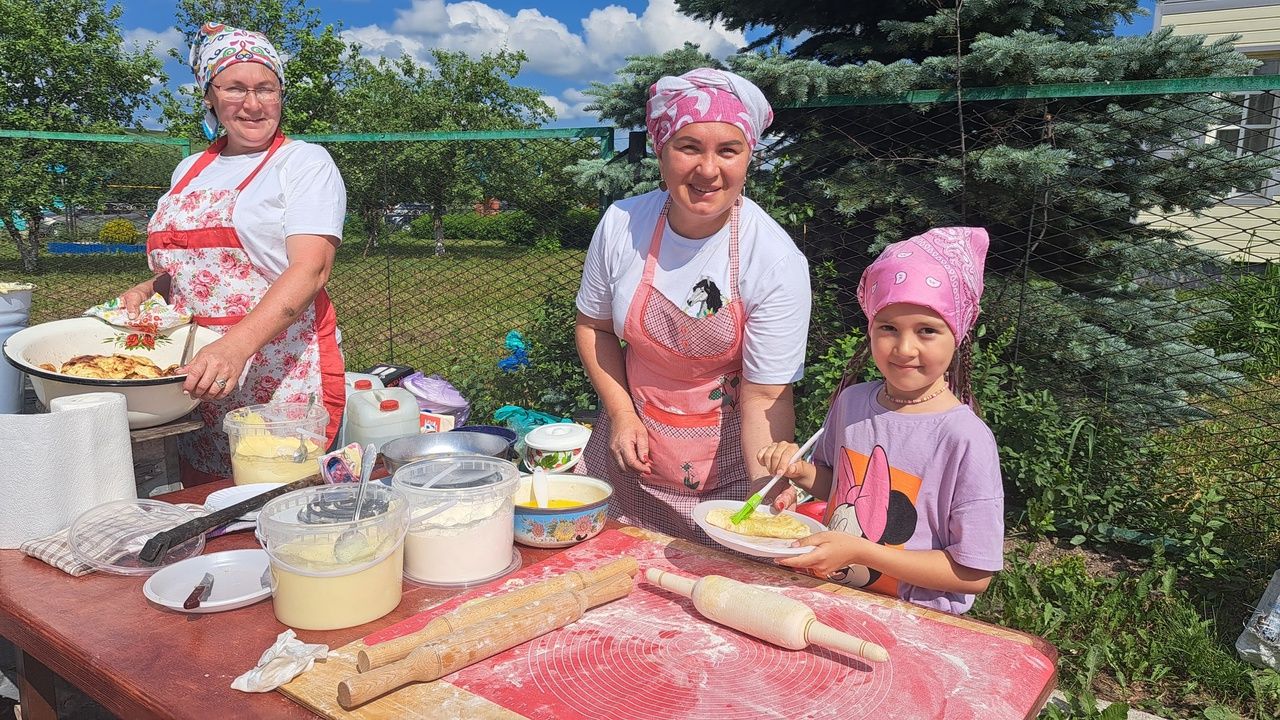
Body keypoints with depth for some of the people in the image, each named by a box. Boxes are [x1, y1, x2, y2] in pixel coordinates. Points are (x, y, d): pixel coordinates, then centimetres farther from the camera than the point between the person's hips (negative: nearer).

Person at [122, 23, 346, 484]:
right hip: (195, 379, 6)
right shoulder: (189, 171, 17)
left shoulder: (305, 162, -2)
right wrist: (147, 290, 7)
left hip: (281, 378, -5)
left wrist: (235, 346, -28)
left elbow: (310, 270, -16)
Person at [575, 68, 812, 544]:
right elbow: (593, 325, 4)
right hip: (631, 451, 3)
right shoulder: (621, 224, -11)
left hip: (725, 466, -2)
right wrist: (620, 412, -7)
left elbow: (765, 398, -20)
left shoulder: (777, 262, -20)